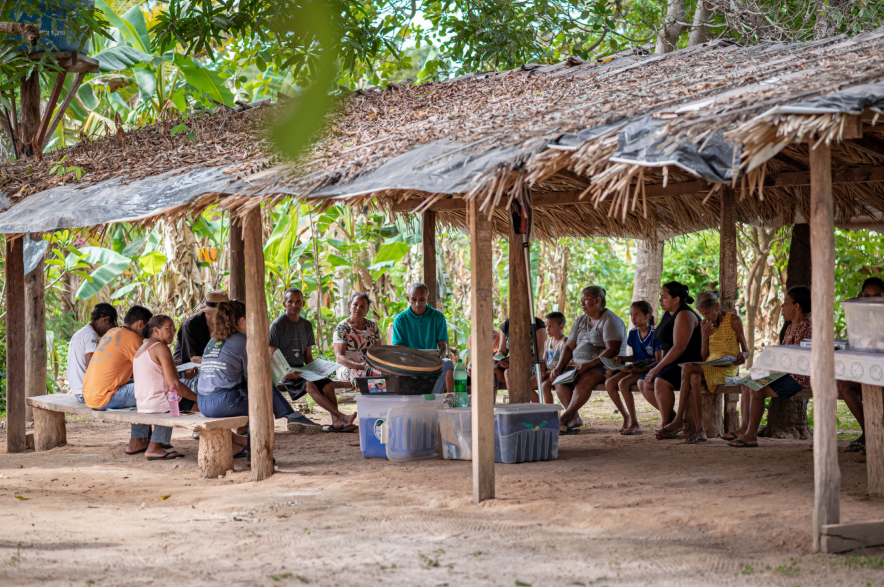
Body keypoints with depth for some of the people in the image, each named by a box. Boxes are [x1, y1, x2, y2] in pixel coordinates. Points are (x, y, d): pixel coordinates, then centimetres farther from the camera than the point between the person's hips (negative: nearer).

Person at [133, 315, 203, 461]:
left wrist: (184, 374, 27)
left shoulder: (142, 348, 17)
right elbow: (174, 384, -18)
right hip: (159, 403, -10)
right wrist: (199, 398, -10)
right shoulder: (160, 348, -13)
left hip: (143, 405, 10)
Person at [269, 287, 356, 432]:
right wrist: (285, 374, -24)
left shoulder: (307, 325, 15)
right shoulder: (278, 325, -5)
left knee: (328, 384, -18)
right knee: (310, 385, -32)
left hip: (301, 371, 7)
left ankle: (336, 422, -29)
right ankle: (342, 416, -39)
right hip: (284, 374, -7)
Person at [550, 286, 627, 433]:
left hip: (606, 366, -8)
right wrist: (559, 367, -3)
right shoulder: (580, 321, 18)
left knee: (585, 380, -37)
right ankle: (574, 419, -28)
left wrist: (589, 365, -26)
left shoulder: (611, 321, -7)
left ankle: (564, 418, -41)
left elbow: (612, 351, -18)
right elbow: (568, 347, 15)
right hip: (580, 366, 8)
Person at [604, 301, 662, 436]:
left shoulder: (654, 334, -10)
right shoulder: (633, 333, 12)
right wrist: (621, 358, 0)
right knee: (609, 383, -16)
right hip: (634, 368, 7)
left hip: (648, 369, -7)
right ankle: (626, 416, -1)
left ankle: (635, 423, -26)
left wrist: (641, 369, -24)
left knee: (623, 383, -31)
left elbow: (658, 361, -13)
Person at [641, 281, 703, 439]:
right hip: (673, 363, 11)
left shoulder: (684, 315, -17)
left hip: (689, 363, -11)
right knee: (644, 383, -1)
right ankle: (675, 420, 2)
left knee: (661, 382, -32)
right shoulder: (667, 315, 14)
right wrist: (656, 367, 5)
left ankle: (668, 425, -17)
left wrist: (658, 368, -21)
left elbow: (679, 347, -24)